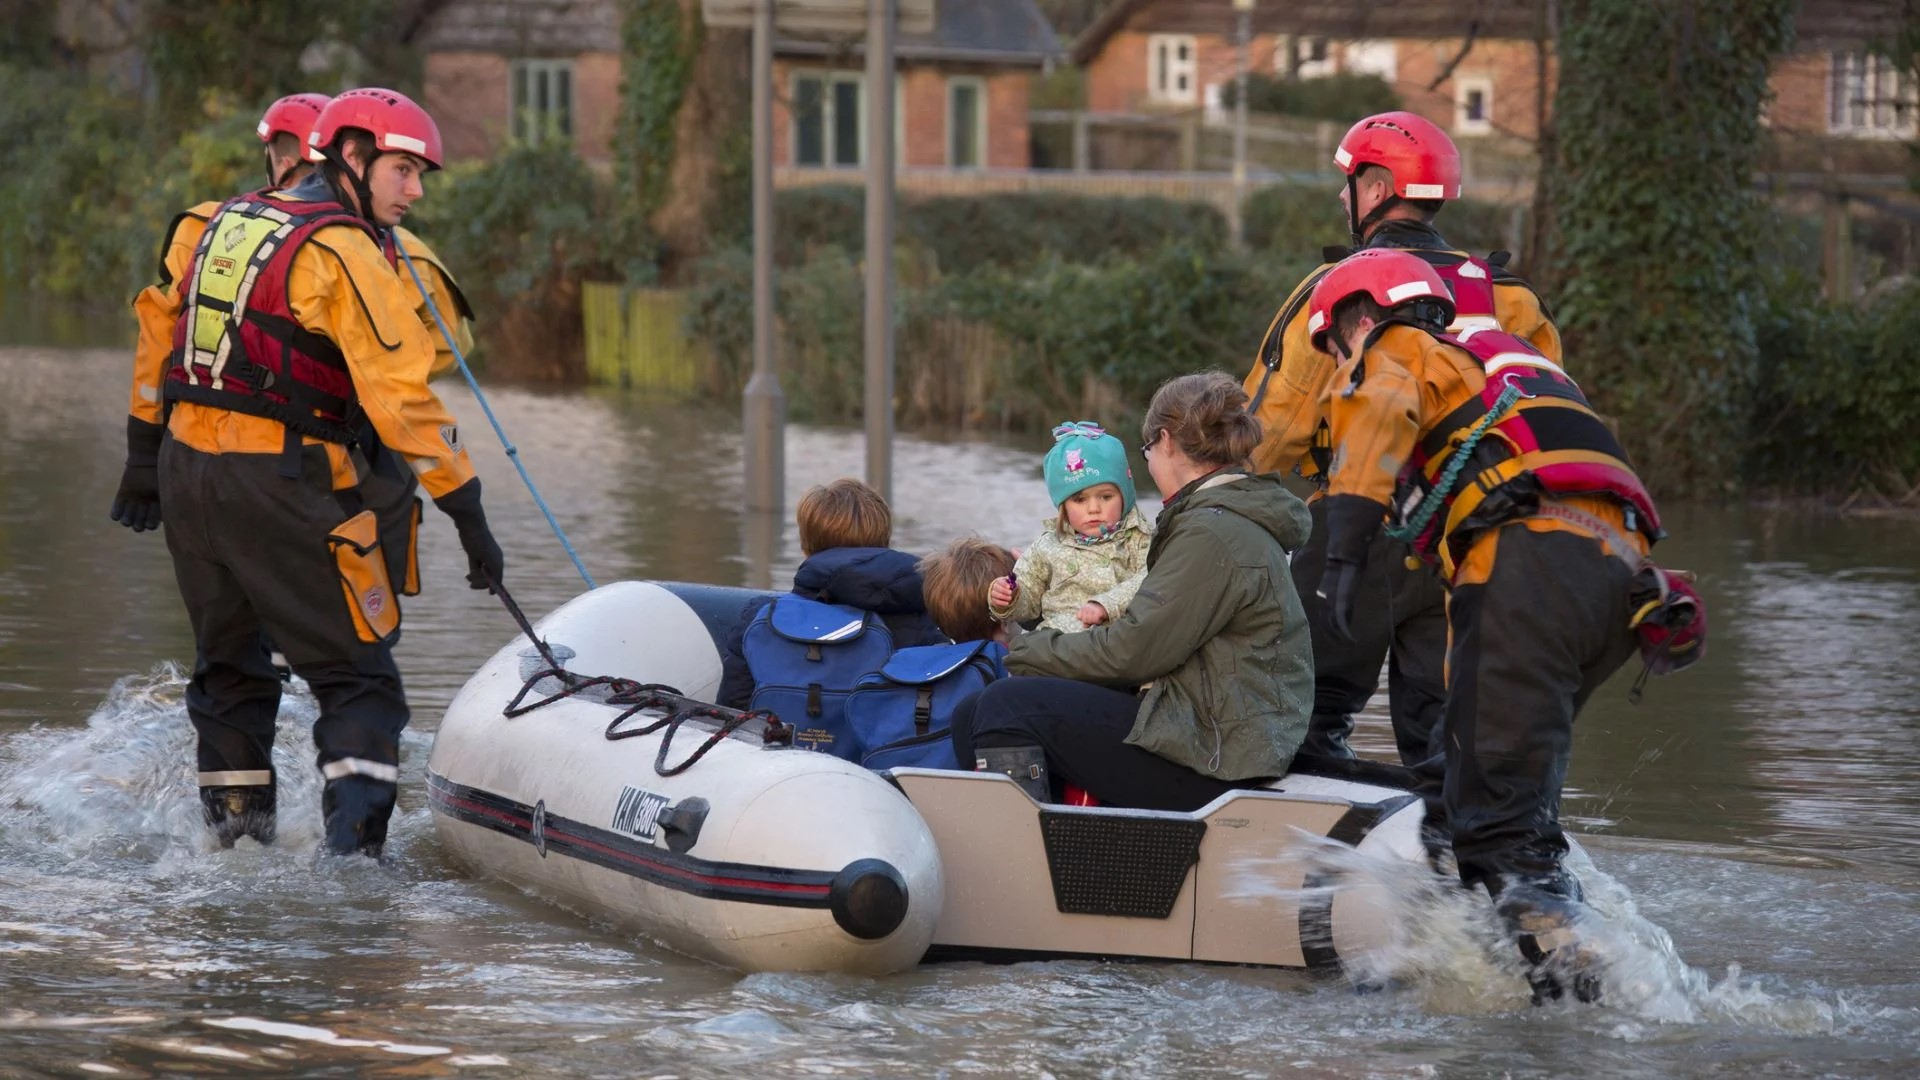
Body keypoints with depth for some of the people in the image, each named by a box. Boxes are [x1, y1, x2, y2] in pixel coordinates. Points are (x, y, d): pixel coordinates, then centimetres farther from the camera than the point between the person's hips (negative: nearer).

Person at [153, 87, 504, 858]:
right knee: (357, 678, -4)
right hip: (281, 480, -8)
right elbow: (400, 393, -16)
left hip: (187, 463, 8)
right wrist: (467, 513, -14)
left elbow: (166, 325, 21)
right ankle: (355, 848, -17)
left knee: (229, 665, 21)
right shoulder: (342, 252, -11)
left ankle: (236, 832, 25)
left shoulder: (229, 221, 14)